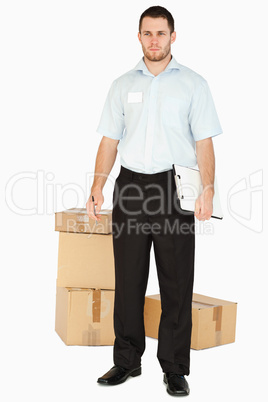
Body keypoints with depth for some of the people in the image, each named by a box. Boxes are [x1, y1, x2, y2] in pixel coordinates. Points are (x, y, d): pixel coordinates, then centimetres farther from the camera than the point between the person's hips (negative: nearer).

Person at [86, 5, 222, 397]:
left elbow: (203, 143, 0)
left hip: (176, 189, -2)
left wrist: (208, 189, -13)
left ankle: (175, 368, 14)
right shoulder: (123, 85, 12)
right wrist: (97, 188, -1)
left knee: (177, 284, 1)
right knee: (128, 281, 7)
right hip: (130, 188, 2)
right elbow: (109, 140, 11)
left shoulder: (193, 83, 5)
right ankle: (127, 360, 22)